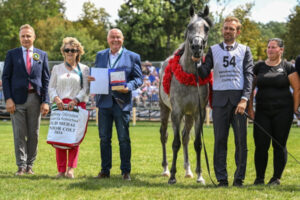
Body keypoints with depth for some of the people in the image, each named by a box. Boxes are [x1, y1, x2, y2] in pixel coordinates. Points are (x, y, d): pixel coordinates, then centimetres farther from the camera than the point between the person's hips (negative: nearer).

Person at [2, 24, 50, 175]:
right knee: (19, 134, -1)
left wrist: (45, 101, -2)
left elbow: (46, 80, 7)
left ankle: (29, 165, 13)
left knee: (33, 134, 4)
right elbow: (6, 78, 3)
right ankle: (21, 166, 4)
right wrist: (8, 99, -8)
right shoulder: (12, 54, 6)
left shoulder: (42, 55, 9)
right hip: (17, 99, -1)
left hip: (35, 98, 1)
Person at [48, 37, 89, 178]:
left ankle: (71, 168, -4)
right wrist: (56, 98, -9)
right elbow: (51, 87, 11)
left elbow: (86, 89, 3)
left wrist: (75, 100, -12)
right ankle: (61, 170, -1)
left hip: (78, 105, -1)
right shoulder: (57, 69, 15)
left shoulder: (84, 69, 10)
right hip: (60, 106, 1)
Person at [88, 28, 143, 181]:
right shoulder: (100, 56, 13)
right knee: (104, 138, 7)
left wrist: (128, 87, -19)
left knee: (124, 138, 1)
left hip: (122, 102, -3)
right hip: (104, 101, 3)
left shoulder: (132, 57, 2)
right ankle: (105, 170, 16)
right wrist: (92, 79, -6)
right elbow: (96, 75, 18)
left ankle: (126, 171, 8)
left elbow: (139, 78, 0)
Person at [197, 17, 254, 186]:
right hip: (220, 98, 1)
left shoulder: (245, 50, 9)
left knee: (241, 140, 0)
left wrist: (244, 99, -12)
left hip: (239, 98, -1)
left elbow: (249, 75, 0)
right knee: (220, 140, 1)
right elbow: (204, 74, 4)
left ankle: (239, 178, 8)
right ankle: (222, 178, 6)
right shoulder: (213, 50, 11)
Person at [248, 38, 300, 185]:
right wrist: (250, 108, 3)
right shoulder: (259, 67, 9)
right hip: (262, 111, 2)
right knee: (261, 145, -3)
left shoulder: (287, 67, 2)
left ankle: (277, 177, 9)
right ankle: (259, 177, 8)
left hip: (283, 111, -2)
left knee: (279, 145, 1)